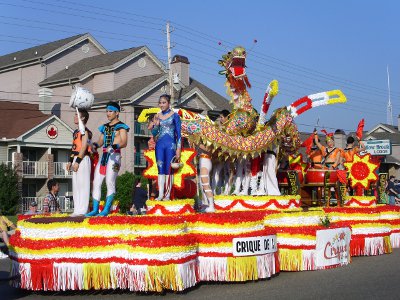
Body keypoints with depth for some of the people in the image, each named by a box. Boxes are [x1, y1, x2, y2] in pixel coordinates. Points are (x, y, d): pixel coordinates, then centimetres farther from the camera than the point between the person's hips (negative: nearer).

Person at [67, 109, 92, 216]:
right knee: (76, 185, 10)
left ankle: (82, 210, -8)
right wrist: (70, 161, 16)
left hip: (83, 159, -10)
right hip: (76, 160, 10)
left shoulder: (85, 131, -9)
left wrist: (77, 162, -20)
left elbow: (84, 147, -16)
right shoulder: (76, 132, 20)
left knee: (83, 185, -8)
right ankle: (77, 210, 15)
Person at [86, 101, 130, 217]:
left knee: (110, 183, -9)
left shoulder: (121, 127, 1)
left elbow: (124, 142, -11)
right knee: (96, 182, 1)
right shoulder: (105, 127, 22)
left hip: (114, 156, -7)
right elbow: (100, 141, 19)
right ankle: (95, 209, 4)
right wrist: (95, 145, -3)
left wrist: (114, 146, -29)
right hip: (104, 156, 7)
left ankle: (106, 210, -6)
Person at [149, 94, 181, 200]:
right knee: (161, 170, 3)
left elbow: (178, 133, -1)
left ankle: (168, 195, 1)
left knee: (168, 170, -3)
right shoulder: (157, 116, 10)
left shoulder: (174, 116, -1)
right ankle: (160, 194, 4)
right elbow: (154, 133, 15)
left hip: (170, 145, -4)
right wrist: (156, 124, -5)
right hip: (159, 145, 4)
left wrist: (178, 149, -6)